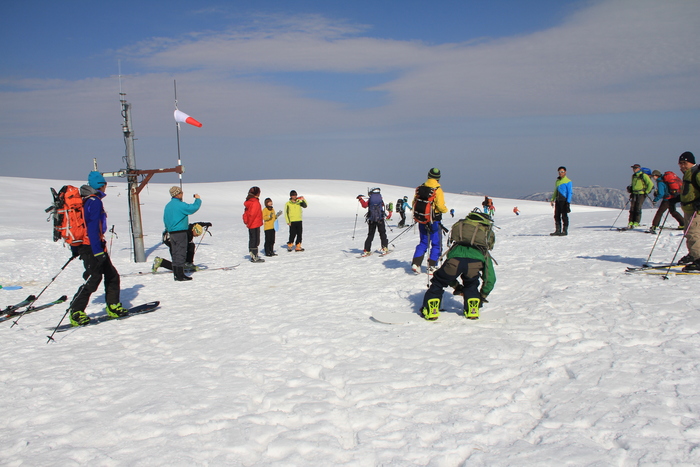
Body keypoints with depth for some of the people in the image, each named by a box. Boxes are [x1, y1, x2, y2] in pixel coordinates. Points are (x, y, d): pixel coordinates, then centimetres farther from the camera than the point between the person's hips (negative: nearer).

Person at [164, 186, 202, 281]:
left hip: (171, 233, 9)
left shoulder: (167, 206, 13)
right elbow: (193, 208, -15)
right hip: (180, 232, -9)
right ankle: (180, 275, -5)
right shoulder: (180, 205, -15)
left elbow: (165, 219, 19)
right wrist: (198, 199, 2)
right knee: (181, 254, -5)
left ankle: (176, 274, 16)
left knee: (175, 254, 12)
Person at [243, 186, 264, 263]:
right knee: (255, 241, -4)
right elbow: (252, 214, -21)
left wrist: (246, 222, 12)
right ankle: (255, 258, -1)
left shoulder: (249, 201, 11)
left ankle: (253, 256, 22)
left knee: (252, 240, 14)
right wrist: (249, 223, -13)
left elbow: (246, 213, 13)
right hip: (255, 224, -9)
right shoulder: (255, 202, -18)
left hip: (251, 225, 9)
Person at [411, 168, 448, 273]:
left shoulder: (420, 188, 1)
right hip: (434, 221, -5)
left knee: (423, 242, 17)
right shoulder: (437, 190, -14)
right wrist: (445, 210, 3)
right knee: (436, 244, 9)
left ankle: (416, 263, 6)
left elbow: (414, 203, 5)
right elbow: (440, 206, -19)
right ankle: (432, 266, 8)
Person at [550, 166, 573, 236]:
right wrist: (552, 200, 15)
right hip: (557, 201, 7)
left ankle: (565, 231, 1)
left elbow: (570, 192, -7)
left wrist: (568, 202, -15)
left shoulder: (568, 181, -3)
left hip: (564, 201, -7)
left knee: (564, 216, -4)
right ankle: (557, 230, 11)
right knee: (556, 216, 6)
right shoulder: (557, 181, 17)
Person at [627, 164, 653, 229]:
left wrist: (646, 192, -8)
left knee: (638, 208, -10)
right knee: (632, 208, -1)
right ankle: (631, 222, -1)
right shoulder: (633, 176, 17)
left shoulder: (643, 175, -5)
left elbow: (651, 184, -7)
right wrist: (630, 188, 15)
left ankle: (636, 223, -7)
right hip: (634, 194, 6)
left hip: (641, 194, -6)